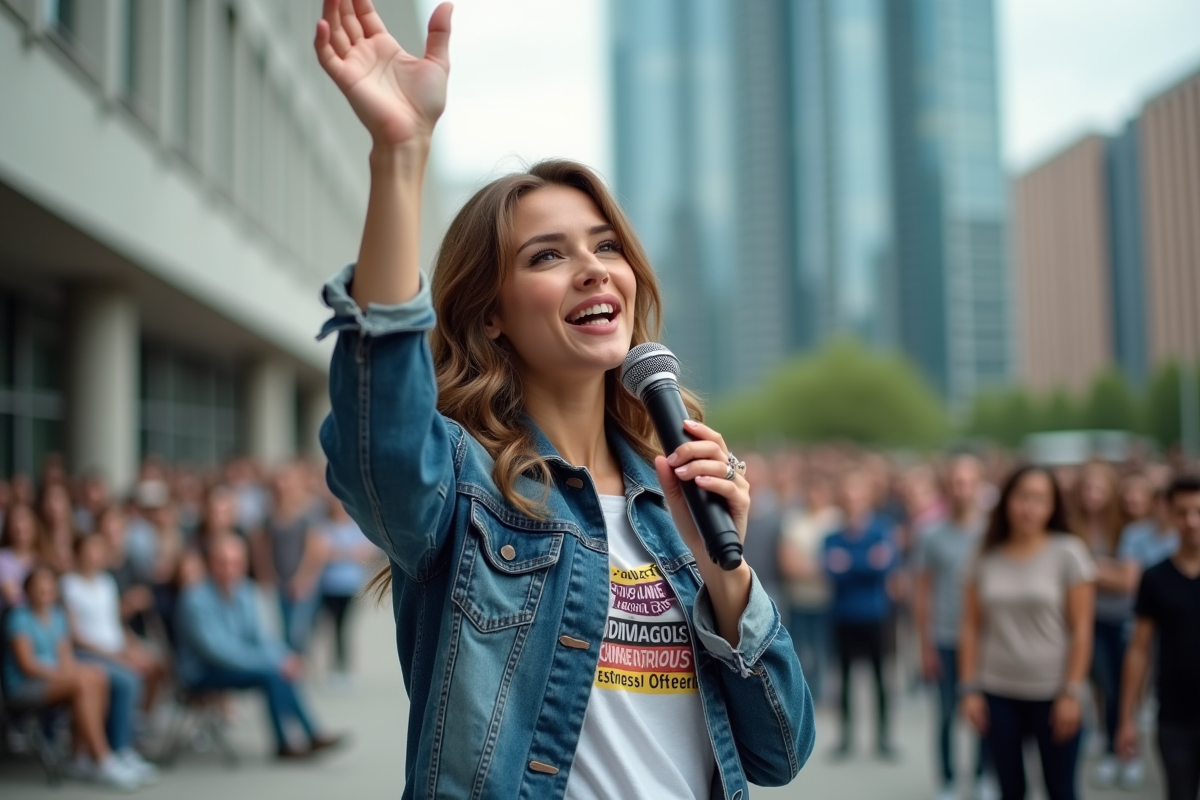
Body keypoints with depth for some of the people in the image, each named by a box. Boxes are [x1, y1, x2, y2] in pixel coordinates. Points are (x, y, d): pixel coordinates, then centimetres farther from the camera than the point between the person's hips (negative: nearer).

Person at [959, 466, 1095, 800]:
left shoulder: (1068, 553, -4)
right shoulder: (987, 558, 4)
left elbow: (1081, 630, -6)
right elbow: (972, 629, 6)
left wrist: (1072, 693, -10)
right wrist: (969, 689, 1)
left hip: (1053, 694, -2)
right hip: (998, 694, 3)